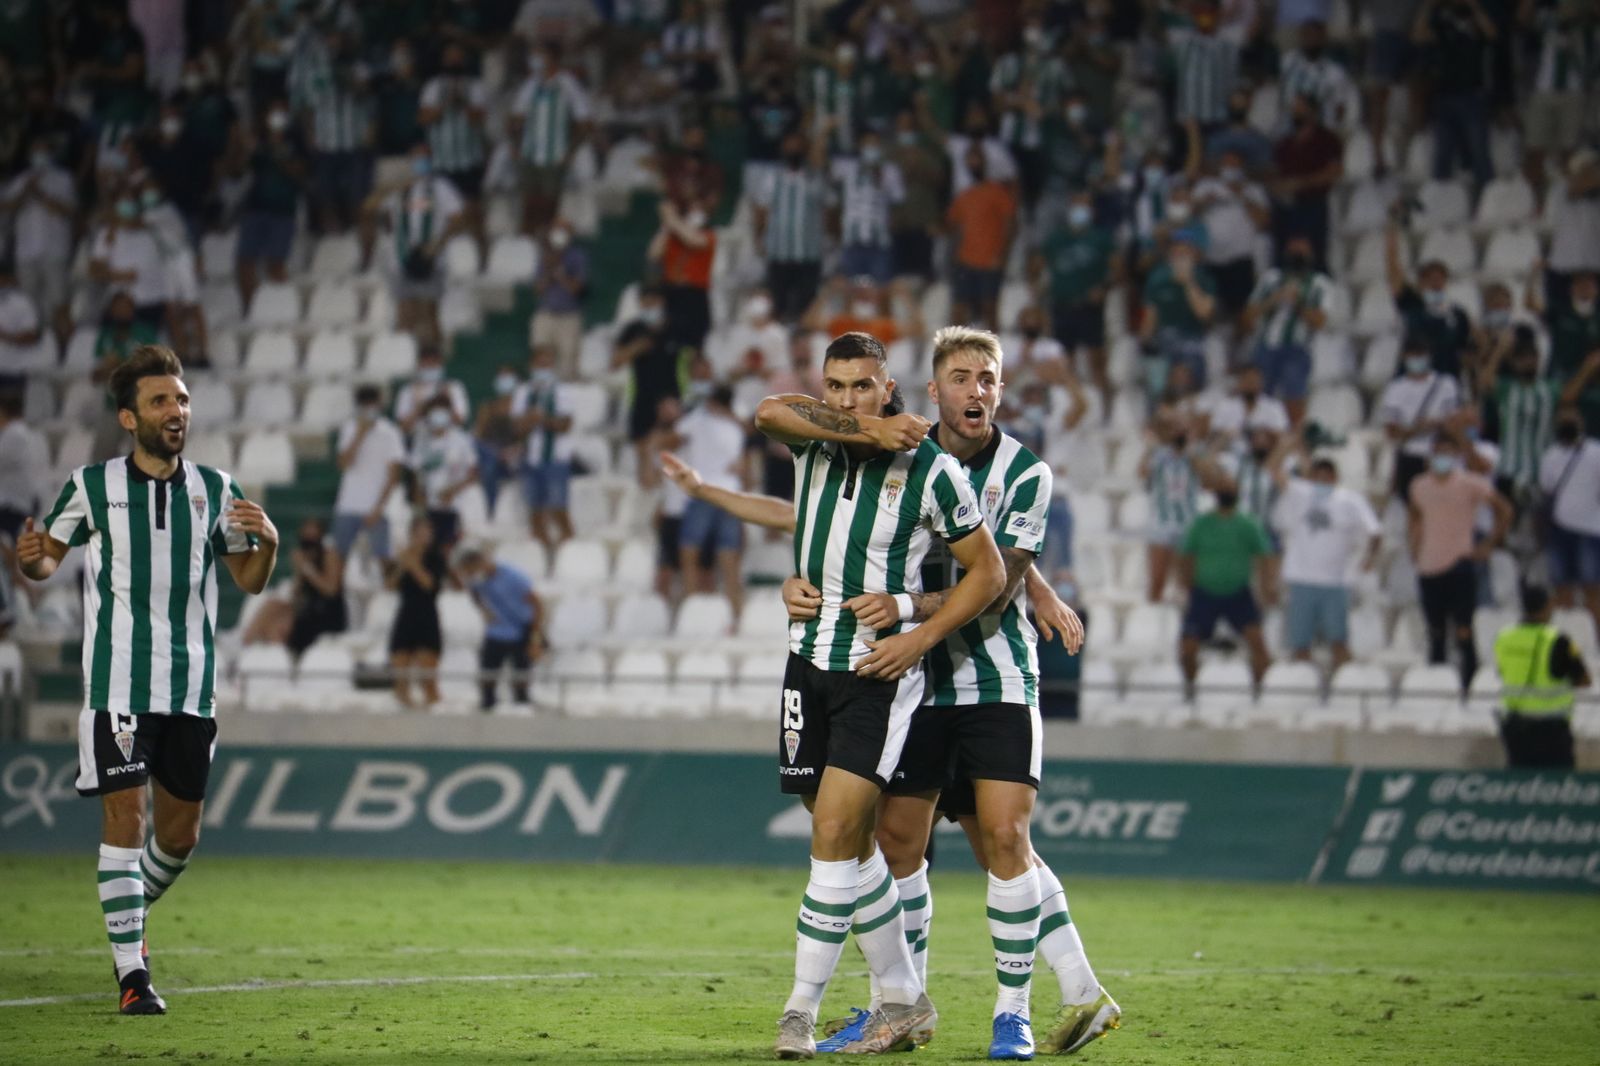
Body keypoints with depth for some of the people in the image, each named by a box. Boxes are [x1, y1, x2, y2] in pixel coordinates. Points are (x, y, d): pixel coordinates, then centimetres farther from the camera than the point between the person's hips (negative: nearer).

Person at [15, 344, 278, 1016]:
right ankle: (132, 976, -6)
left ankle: (127, 917, 39)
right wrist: (30, 561, -13)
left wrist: (267, 543, -7)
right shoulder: (92, 486, -1)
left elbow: (249, 580, 14)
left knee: (180, 834, 11)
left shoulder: (214, 490, 6)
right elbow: (47, 560, 10)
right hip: (117, 684, -4)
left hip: (192, 689, 4)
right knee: (125, 820, -10)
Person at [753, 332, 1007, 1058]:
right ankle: (903, 999, 22)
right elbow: (771, 411, -20)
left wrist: (921, 639, -13)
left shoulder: (929, 468, -8)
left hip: (881, 672, -5)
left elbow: (987, 569, -2)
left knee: (834, 830, -16)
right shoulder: (815, 443, 2)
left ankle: (801, 1011, -12)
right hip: (809, 664, 5)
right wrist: (866, 431, -24)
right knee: (849, 843, 10)